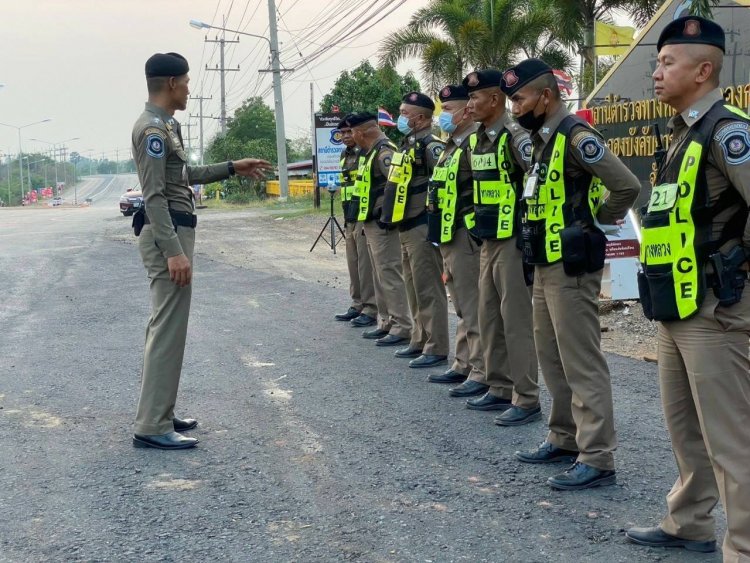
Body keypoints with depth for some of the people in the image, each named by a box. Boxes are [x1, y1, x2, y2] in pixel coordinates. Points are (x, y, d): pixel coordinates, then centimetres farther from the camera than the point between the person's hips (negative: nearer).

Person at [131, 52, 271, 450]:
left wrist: (232, 168, 30)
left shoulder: (165, 125, 16)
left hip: (173, 233, 11)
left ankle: (158, 412, 23)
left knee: (165, 325, 15)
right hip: (167, 235, -11)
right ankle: (151, 426, -8)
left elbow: (185, 176, 28)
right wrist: (173, 251, -27)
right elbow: (154, 196, -22)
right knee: (168, 328, -10)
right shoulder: (153, 128, -16)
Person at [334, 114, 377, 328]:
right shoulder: (345, 155, 17)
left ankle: (371, 309, -1)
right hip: (350, 219, 9)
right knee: (353, 265, 13)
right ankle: (358, 305, 21)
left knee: (366, 265, -6)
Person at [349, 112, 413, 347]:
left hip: (383, 225, -11)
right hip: (372, 224, 11)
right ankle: (385, 322, 23)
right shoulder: (372, 152, 16)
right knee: (380, 275, 15)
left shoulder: (384, 151, -16)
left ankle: (402, 327, -6)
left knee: (390, 274, -9)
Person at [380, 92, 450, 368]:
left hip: (422, 228, -10)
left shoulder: (430, 146, -14)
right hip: (406, 228, 10)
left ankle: (436, 349, -1)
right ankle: (420, 341, 25)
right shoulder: (406, 146, 16)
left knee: (428, 290, -6)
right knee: (414, 289, 16)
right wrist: (392, 218, 22)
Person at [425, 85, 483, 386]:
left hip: (467, 237, -10)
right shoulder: (452, 146, 18)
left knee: (473, 308, -6)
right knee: (463, 307, 16)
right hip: (449, 237, 10)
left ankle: (481, 373, -1)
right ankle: (463, 365, 24)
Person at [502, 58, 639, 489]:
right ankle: (565, 439, 29)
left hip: (572, 268, -10)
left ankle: (597, 460, -3)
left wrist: (596, 221, -9)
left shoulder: (576, 136, -16)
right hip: (547, 265, 10)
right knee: (552, 357, 17)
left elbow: (628, 186, -23)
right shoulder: (545, 139, 14)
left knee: (582, 363, -7)